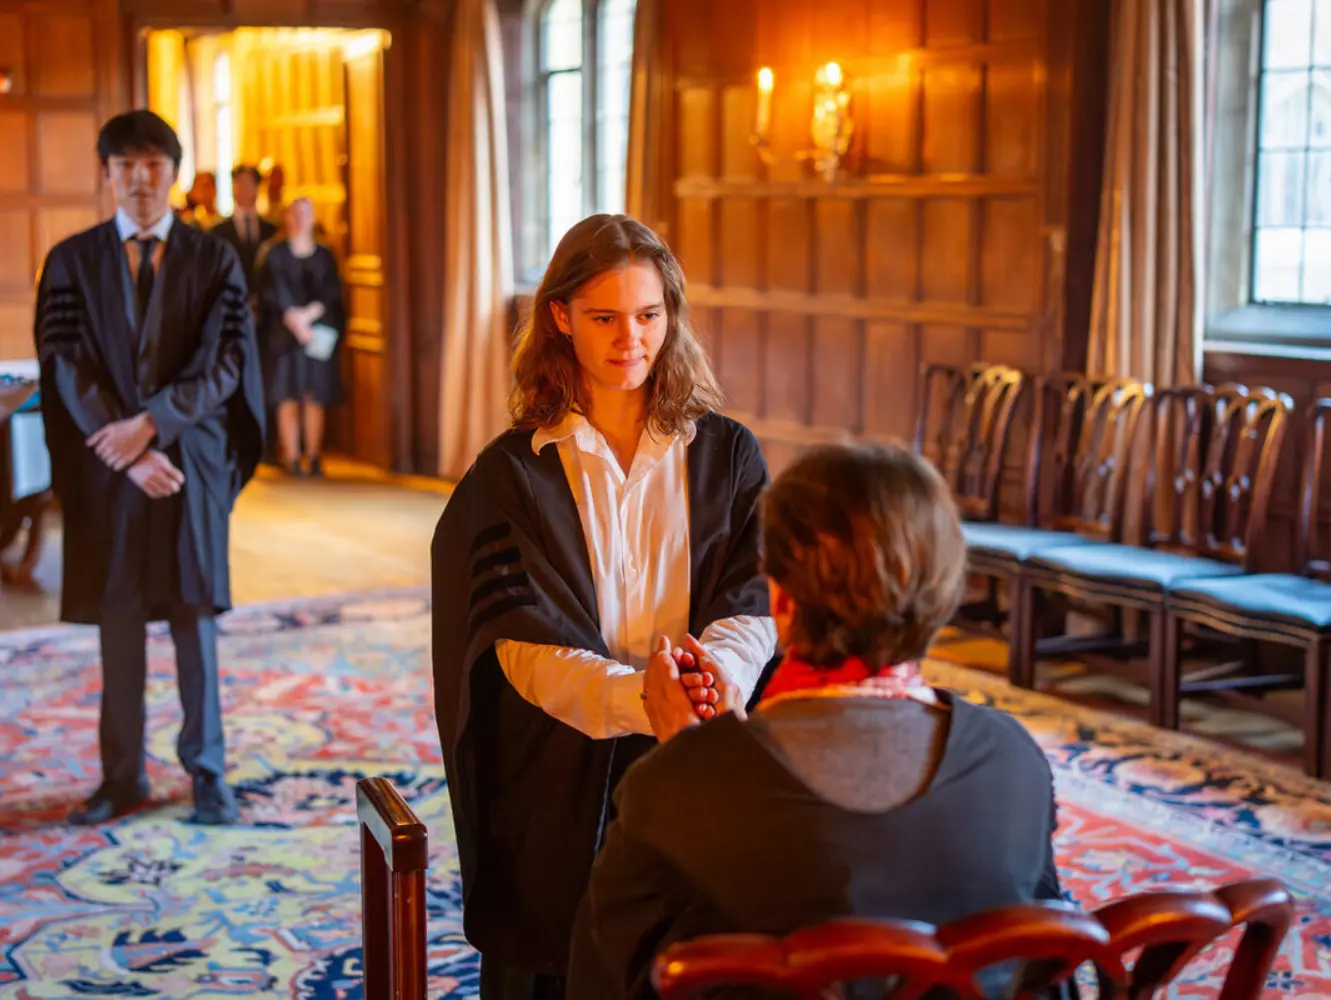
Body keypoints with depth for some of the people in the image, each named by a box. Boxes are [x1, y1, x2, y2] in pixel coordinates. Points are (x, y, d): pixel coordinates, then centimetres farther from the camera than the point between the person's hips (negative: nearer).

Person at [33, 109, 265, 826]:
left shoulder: (215, 261, 3)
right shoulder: (72, 261, 4)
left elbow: (224, 362, -5)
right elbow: (66, 365, -3)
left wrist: (150, 421, -17)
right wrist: (130, 453, -14)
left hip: (191, 460, -1)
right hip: (106, 467, 1)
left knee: (193, 615, 4)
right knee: (117, 620, 6)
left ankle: (207, 772, 14)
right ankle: (123, 775, 16)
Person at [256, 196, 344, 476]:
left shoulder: (325, 256, 11)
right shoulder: (276, 254, 5)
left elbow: (332, 293, 2)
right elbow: (273, 293, -5)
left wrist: (308, 314, -13)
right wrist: (293, 320, -17)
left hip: (319, 333, 2)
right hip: (285, 334, -2)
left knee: (316, 398, -1)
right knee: (289, 397, -5)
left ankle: (314, 457, 1)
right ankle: (291, 458, -3)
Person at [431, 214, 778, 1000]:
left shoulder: (728, 456, 6)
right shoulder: (515, 472, 1)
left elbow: (754, 607, -3)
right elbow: (525, 642, -10)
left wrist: (715, 670, -27)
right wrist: (637, 698, -29)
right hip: (558, 780, -1)